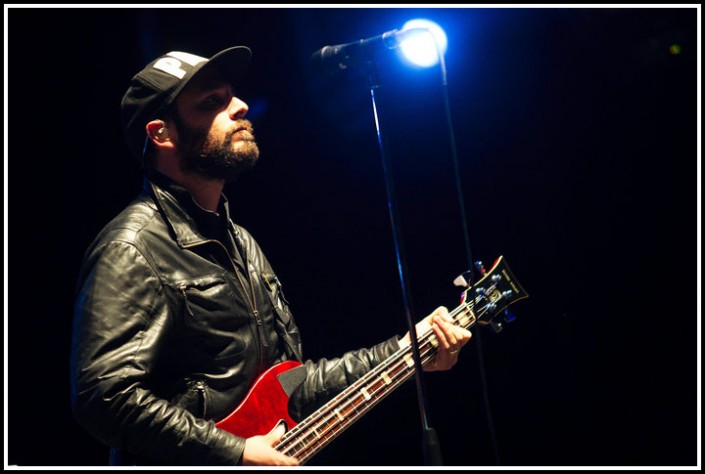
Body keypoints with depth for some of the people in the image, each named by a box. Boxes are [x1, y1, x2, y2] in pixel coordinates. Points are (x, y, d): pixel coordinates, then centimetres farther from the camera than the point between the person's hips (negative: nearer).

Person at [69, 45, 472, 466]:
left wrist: (401, 353, 12)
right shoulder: (134, 249, -10)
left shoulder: (238, 242, 16)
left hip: (273, 455, 7)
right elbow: (104, 394, -21)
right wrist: (238, 456, -18)